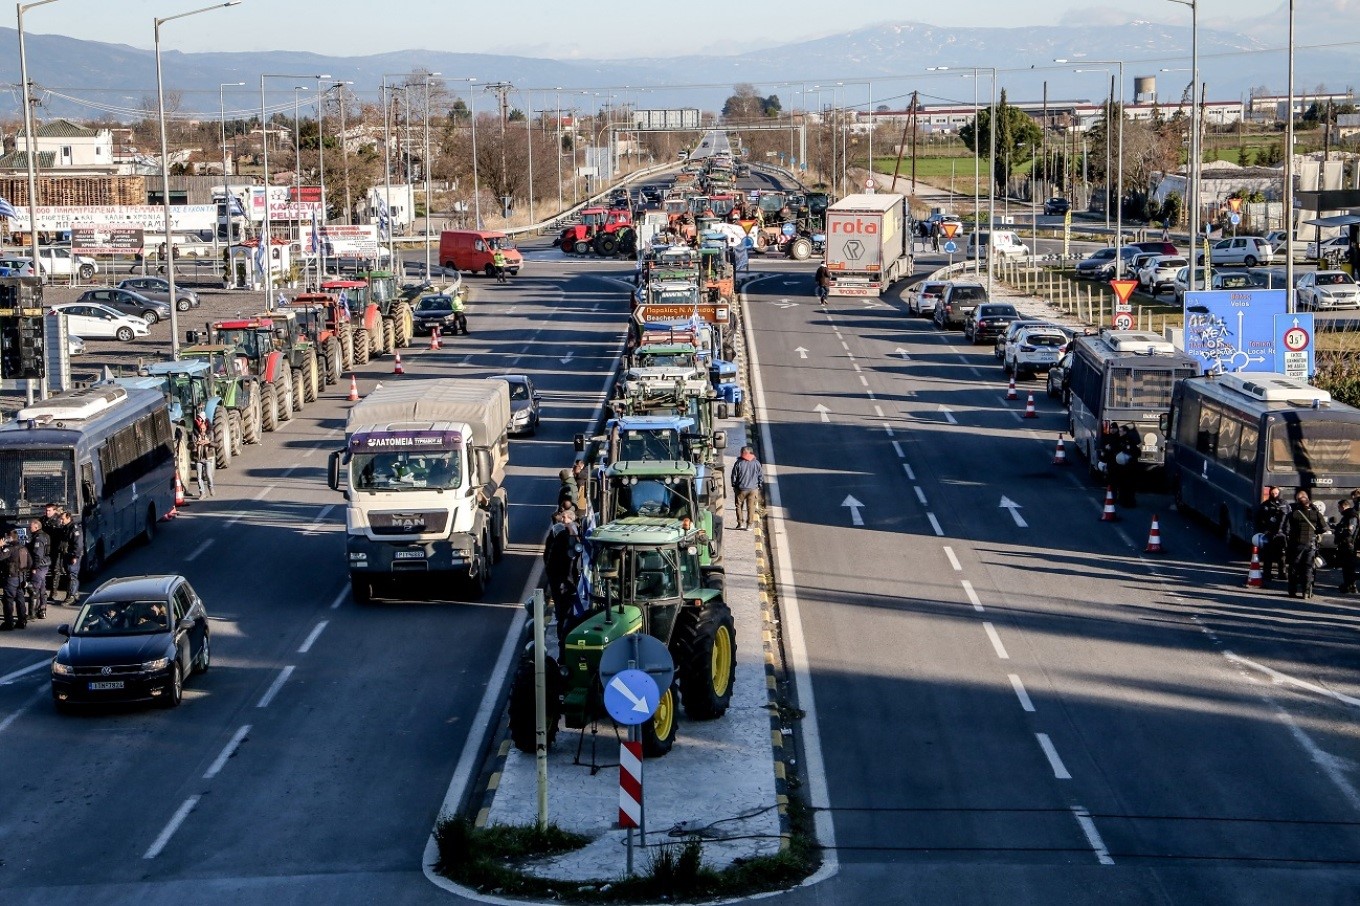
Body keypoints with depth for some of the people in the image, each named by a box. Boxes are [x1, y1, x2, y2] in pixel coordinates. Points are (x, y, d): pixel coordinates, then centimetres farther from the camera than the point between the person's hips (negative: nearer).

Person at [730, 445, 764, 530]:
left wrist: (734, 485, 13)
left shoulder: (738, 463, -6)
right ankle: (749, 524, 7)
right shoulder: (756, 463, 0)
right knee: (751, 507, 7)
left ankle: (740, 523, 5)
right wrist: (760, 486, 16)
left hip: (741, 489, -2)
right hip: (753, 488, 2)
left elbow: (734, 475, 0)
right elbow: (761, 475, 5)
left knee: (739, 506, 11)